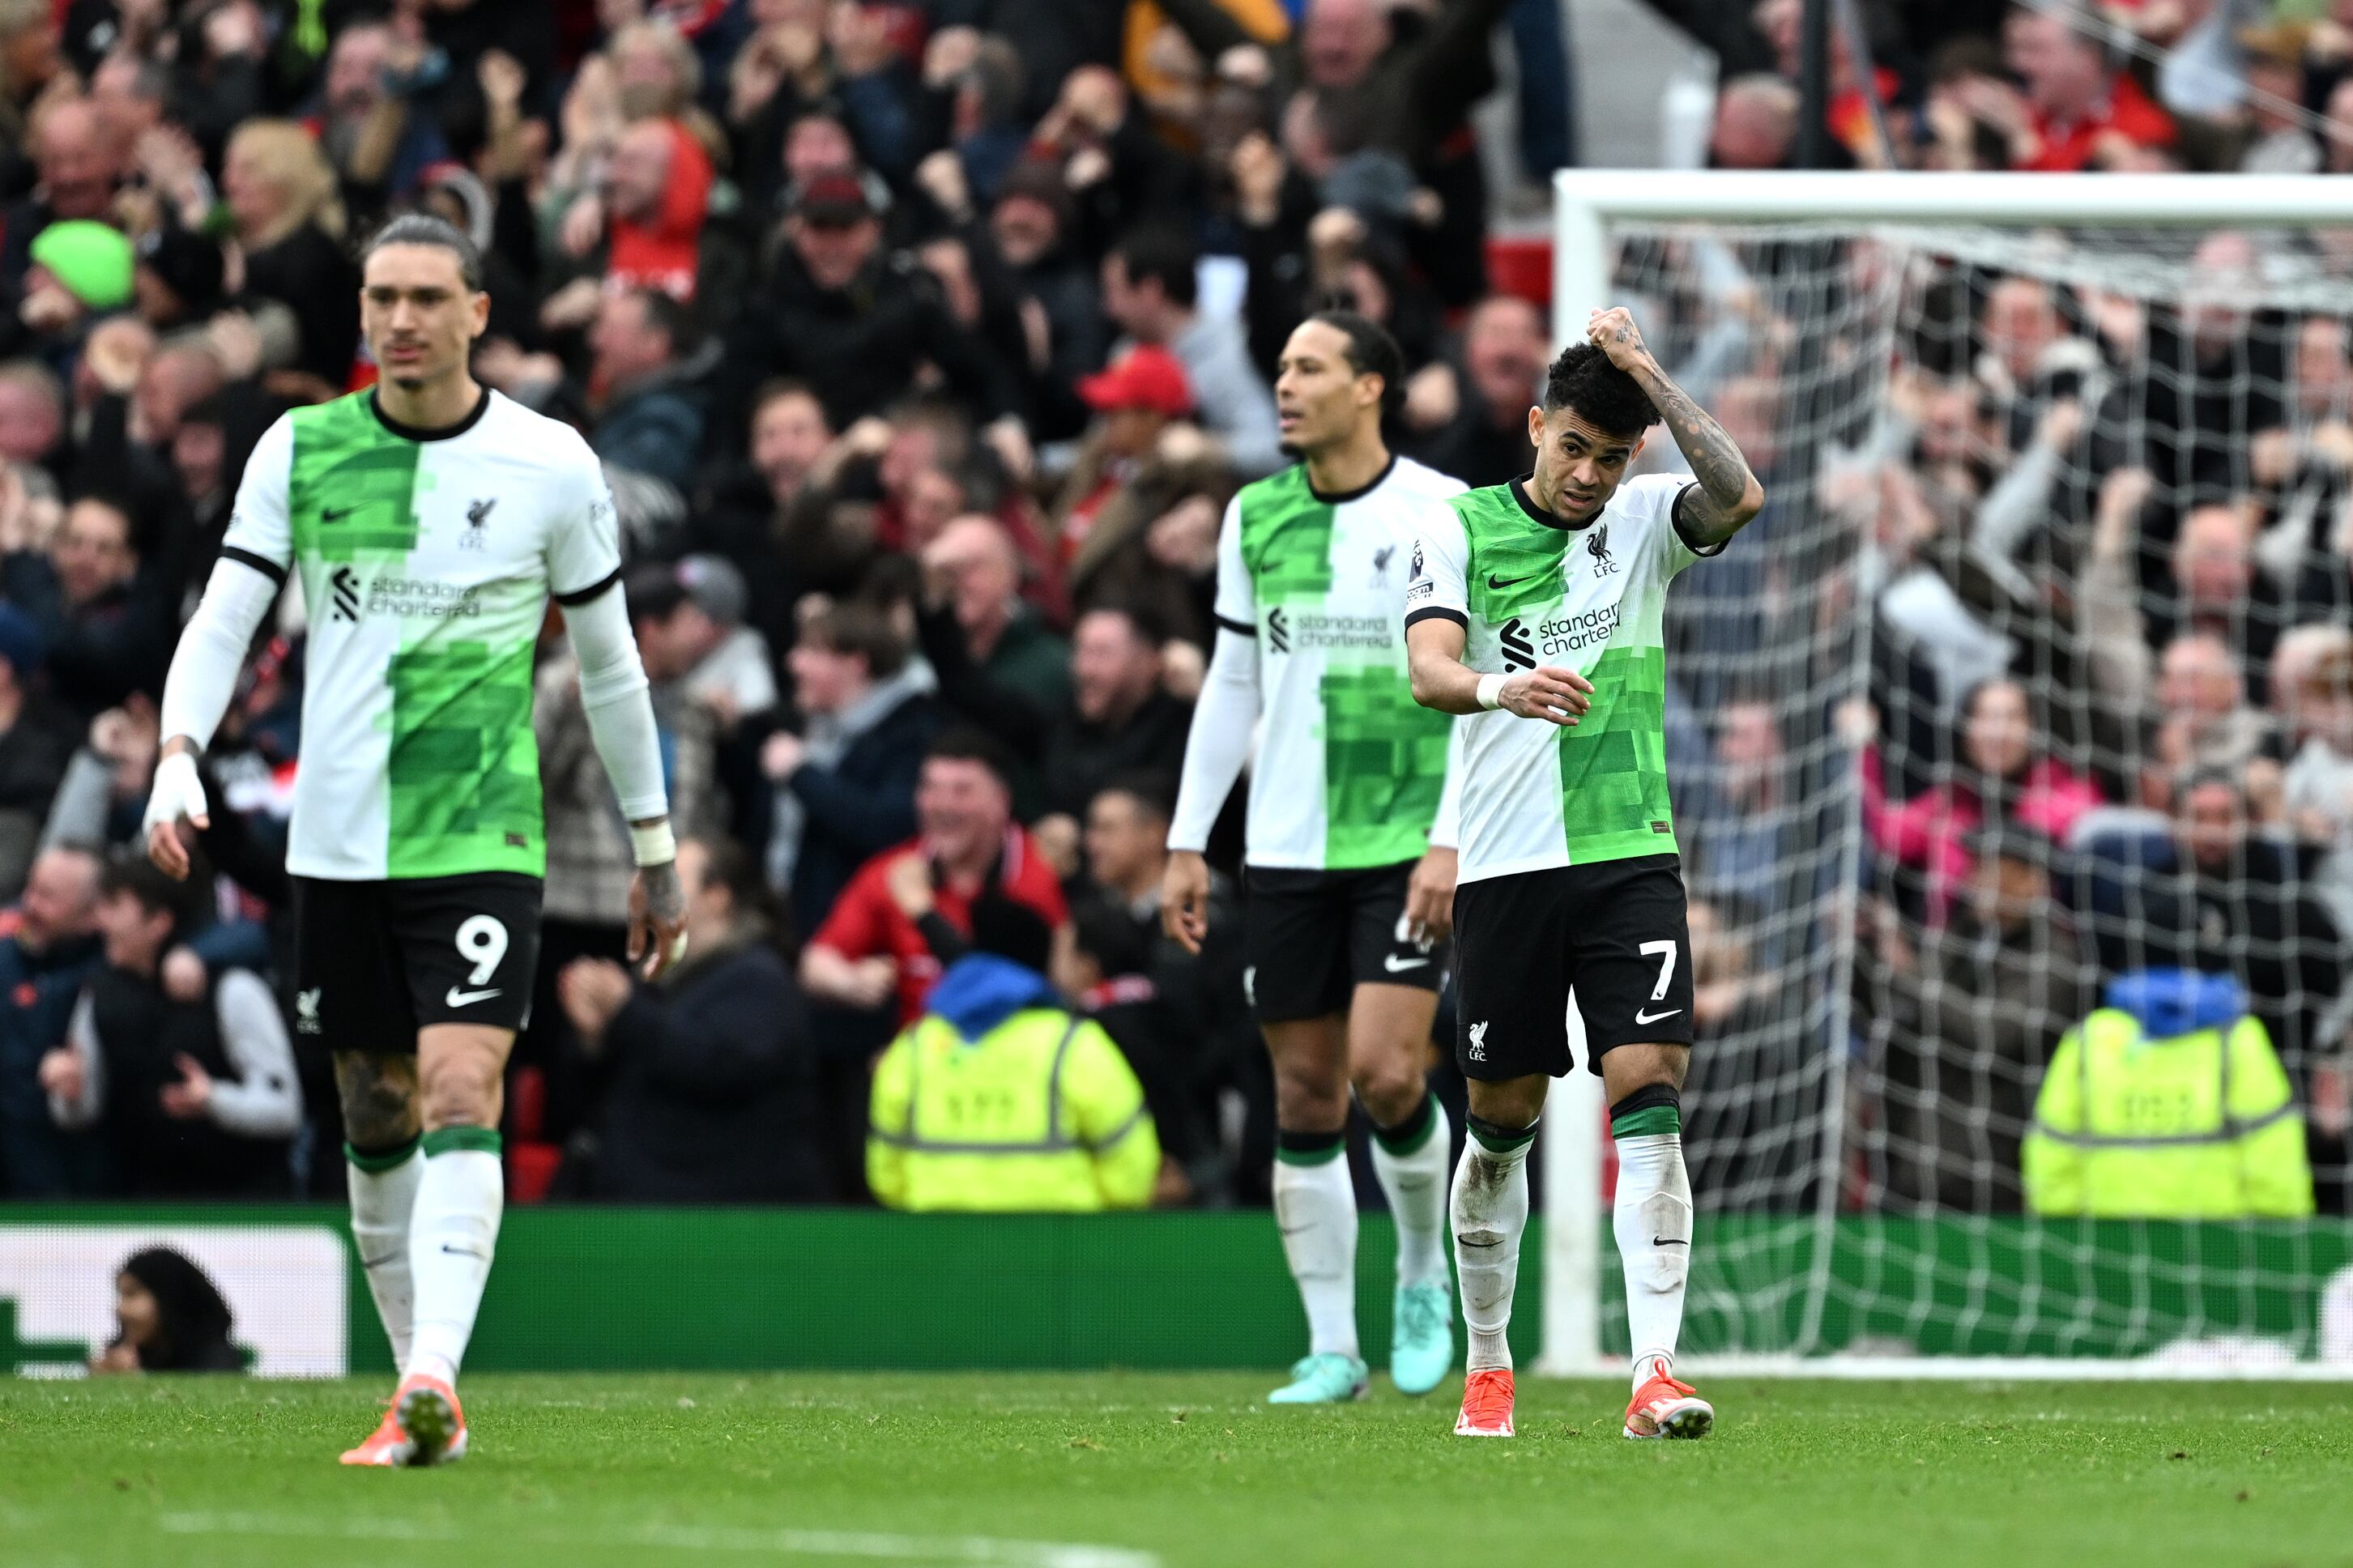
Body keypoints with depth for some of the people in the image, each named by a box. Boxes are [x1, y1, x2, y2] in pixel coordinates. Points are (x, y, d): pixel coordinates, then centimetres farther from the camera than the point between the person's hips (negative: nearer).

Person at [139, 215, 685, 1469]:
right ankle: (426, 1399, 19)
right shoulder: (300, 450, 4)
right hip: (337, 844, 3)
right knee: (376, 1122, 8)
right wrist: (179, 756, -16)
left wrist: (653, 849, 13)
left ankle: (431, 1379, -29)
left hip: (483, 840, -3)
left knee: (459, 1097, -19)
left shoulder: (550, 464, 0)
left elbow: (609, 664, 9)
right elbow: (221, 620, 2)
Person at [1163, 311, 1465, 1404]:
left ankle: (1423, 1271, 11)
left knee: (1384, 1069, -15)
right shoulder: (1256, 517, 9)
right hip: (1286, 852, 4)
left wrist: (1451, 841, -16)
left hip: (1404, 848, -4)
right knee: (1304, 1096, 2)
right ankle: (1331, 1347, 8)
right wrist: (1188, 843, 11)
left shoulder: (1443, 515, -5)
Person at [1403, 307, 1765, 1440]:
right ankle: (1486, 1363, 25)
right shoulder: (1461, 529, 0)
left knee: (1648, 1090, -13)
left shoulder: (1644, 520, 5)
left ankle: (1655, 1372, -19)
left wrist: (1646, 375, -22)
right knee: (1502, 1114, 8)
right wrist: (1500, 688, -37)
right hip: (1505, 866, -1)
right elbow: (1429, 667, -15)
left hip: (1631, 855, 1)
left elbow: (1739, 496, -16)